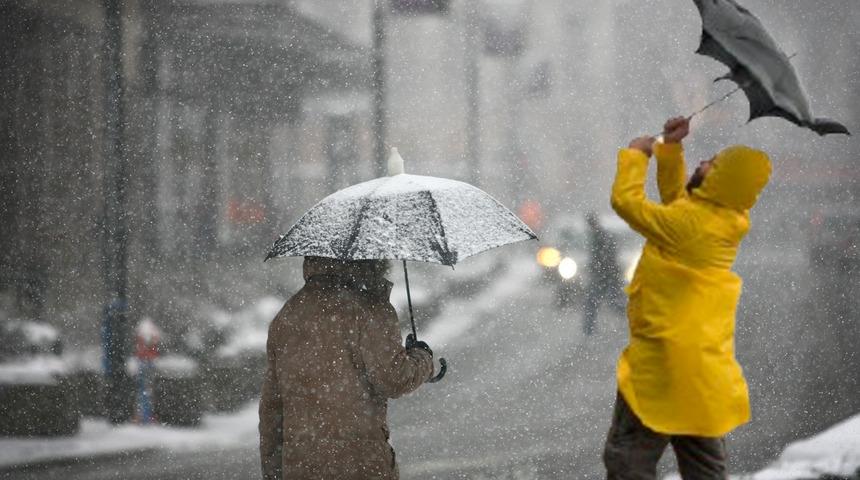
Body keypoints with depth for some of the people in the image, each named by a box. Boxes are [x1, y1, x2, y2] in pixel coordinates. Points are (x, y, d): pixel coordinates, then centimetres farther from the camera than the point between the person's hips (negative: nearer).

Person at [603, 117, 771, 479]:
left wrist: (636, 154, 1)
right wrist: (669, 149, 12)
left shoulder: (688, 222, -20)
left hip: (665, 360, -9)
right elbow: (674, 196, 22)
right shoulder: (723, 219, 6)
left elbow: (626, 200, -13)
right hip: (705, 362, 9)